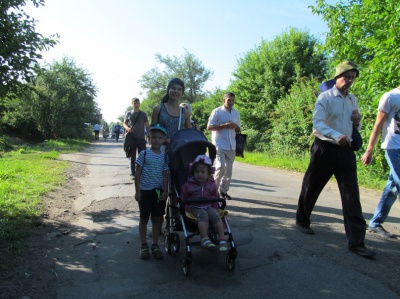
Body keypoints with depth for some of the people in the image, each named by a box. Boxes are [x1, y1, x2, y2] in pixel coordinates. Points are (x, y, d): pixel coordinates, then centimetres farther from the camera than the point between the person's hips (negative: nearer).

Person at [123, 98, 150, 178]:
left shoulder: (143, 114, 6)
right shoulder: (128, 113, 7)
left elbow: (147, 126, 5)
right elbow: (124, 123, 11)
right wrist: (127, 128, -12)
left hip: (141, 138, 0)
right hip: (131, 138, 0)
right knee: (132, 157, 6)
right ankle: (132, 173, 13)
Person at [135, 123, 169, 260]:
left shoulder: (164, 156, 3)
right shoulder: (144, 154, -6)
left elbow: (165, 175, 4)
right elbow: (137, 173, -5)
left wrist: (165, 191, -3)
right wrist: (137, 191, -8)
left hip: (159, 191, 3)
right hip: (145, 190, -3)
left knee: (157, 218, 10)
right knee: (144, 218, 7)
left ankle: (155, 245, 23)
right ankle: (144, 245, 20)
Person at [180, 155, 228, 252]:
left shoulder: (212, 185, 8)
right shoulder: (188, 186, 0)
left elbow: (215, 199, 17)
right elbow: (183, 200, 2)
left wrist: (215, 208, 3)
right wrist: (188, 210, -10)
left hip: (209, 207, 3)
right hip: (195, 208, -3)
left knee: (215, 214, -27)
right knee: (203, 214, -33)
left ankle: (222, 238, -27)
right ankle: (205, 238, -41)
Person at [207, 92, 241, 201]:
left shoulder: (236, 113, 15)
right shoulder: (217, 111, -2)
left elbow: (238, 129, 22)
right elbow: (209, 127, -7)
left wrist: (235, 126, -2)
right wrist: (224, 126, -16)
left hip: (231, 145, 5)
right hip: (219, 144, -5)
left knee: (229, 169, 6)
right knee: (221, 166, -15)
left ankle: (223, 190, 18)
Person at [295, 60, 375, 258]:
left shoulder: (353, 99, 14)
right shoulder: (325, 97, -6)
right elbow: (317, 123, -19)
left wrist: (357, 121, 0)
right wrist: (337, 136, -35)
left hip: (346, 150, 5)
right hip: (325, 149, -5)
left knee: (351, 194, -2)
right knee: (311, 188, 8)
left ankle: (356, 241, 2)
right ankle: (302, 221, 32)